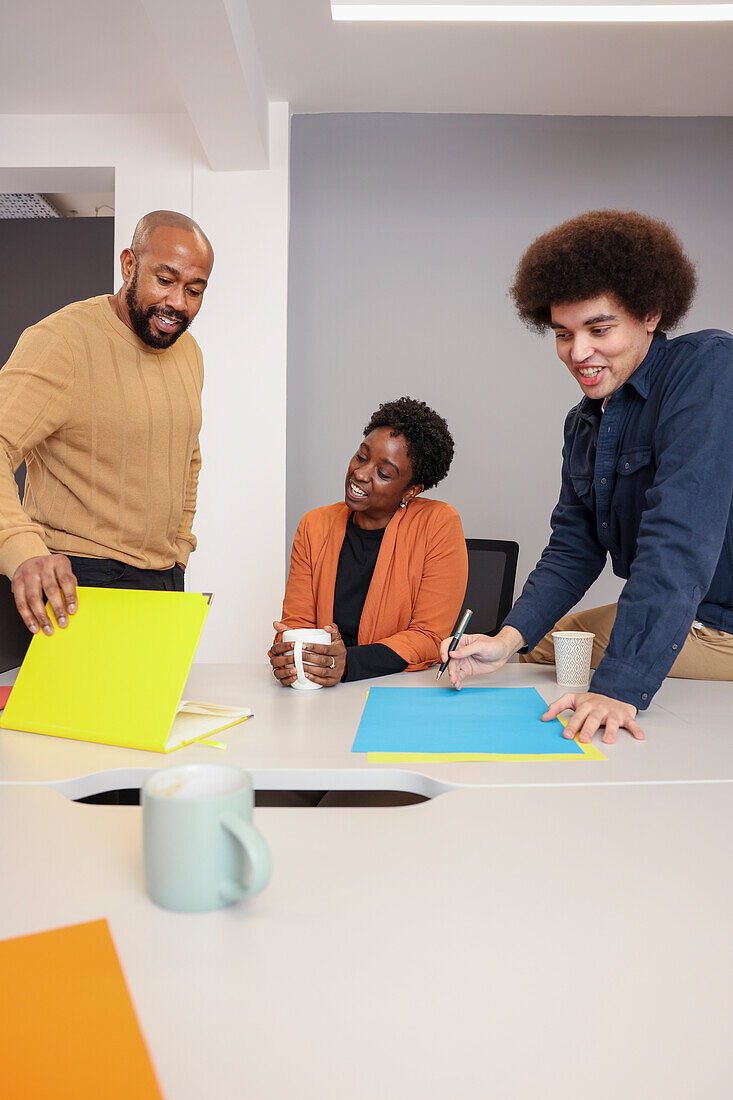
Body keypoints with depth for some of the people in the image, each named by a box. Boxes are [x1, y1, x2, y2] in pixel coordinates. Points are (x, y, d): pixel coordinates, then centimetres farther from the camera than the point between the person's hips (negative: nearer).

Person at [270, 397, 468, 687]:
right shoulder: (314, 526, 8)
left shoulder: (439, 525, -6)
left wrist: (348, 663, -24)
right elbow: (296, 619, 6)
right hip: (322, 696, 3)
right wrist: (287, 654, -18)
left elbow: (429, 636, -10)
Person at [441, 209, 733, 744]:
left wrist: (622, 684, -36)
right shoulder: (583, 424, 8)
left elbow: (681, 537, -31)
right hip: (657, 617, 8)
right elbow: (573, 548, 4)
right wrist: (509, 639, -12)